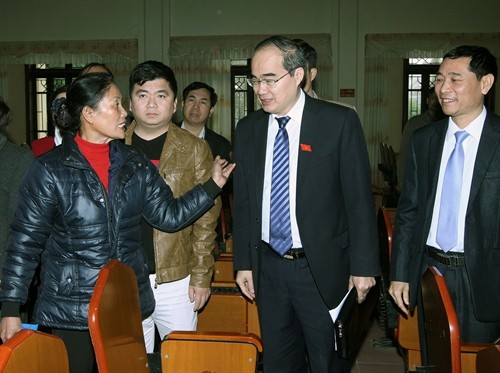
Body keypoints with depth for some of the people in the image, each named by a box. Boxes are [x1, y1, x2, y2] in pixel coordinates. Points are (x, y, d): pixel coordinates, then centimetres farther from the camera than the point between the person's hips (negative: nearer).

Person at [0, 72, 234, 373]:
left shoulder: (135, 164, 5)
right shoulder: (51, 169, -8)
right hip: (70, 311, -4)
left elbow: (169, 215, 3)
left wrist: (214, 185, -7)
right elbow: (25, 242, -6)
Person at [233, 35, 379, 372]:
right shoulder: (247, 129, 5)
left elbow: (359, 199, -7)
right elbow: (243, 202, 9)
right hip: (268, 267, 4)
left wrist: (363, 266, -8)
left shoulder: (340, 122, -8)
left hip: (322, 269, -4)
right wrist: (244, 263, 7)